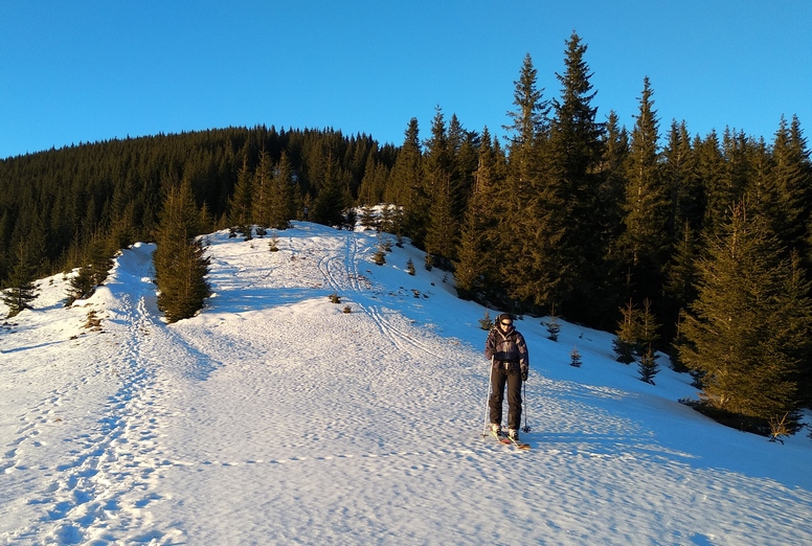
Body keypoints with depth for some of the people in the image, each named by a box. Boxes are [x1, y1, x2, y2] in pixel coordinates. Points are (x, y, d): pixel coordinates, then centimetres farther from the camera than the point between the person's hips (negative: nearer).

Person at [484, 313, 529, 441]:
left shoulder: (517, 336, 8)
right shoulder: (493, 335, 7)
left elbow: (523, 353, 5)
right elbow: (487, 351, 0)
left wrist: (524, 369, -4)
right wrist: (490, 353, -25)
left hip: (514, 369, 0)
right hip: (498, 368, 0)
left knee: (514, 398, -7)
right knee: (497, 395, -2)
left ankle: (513, 428, -3)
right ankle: (495, 424, 15)